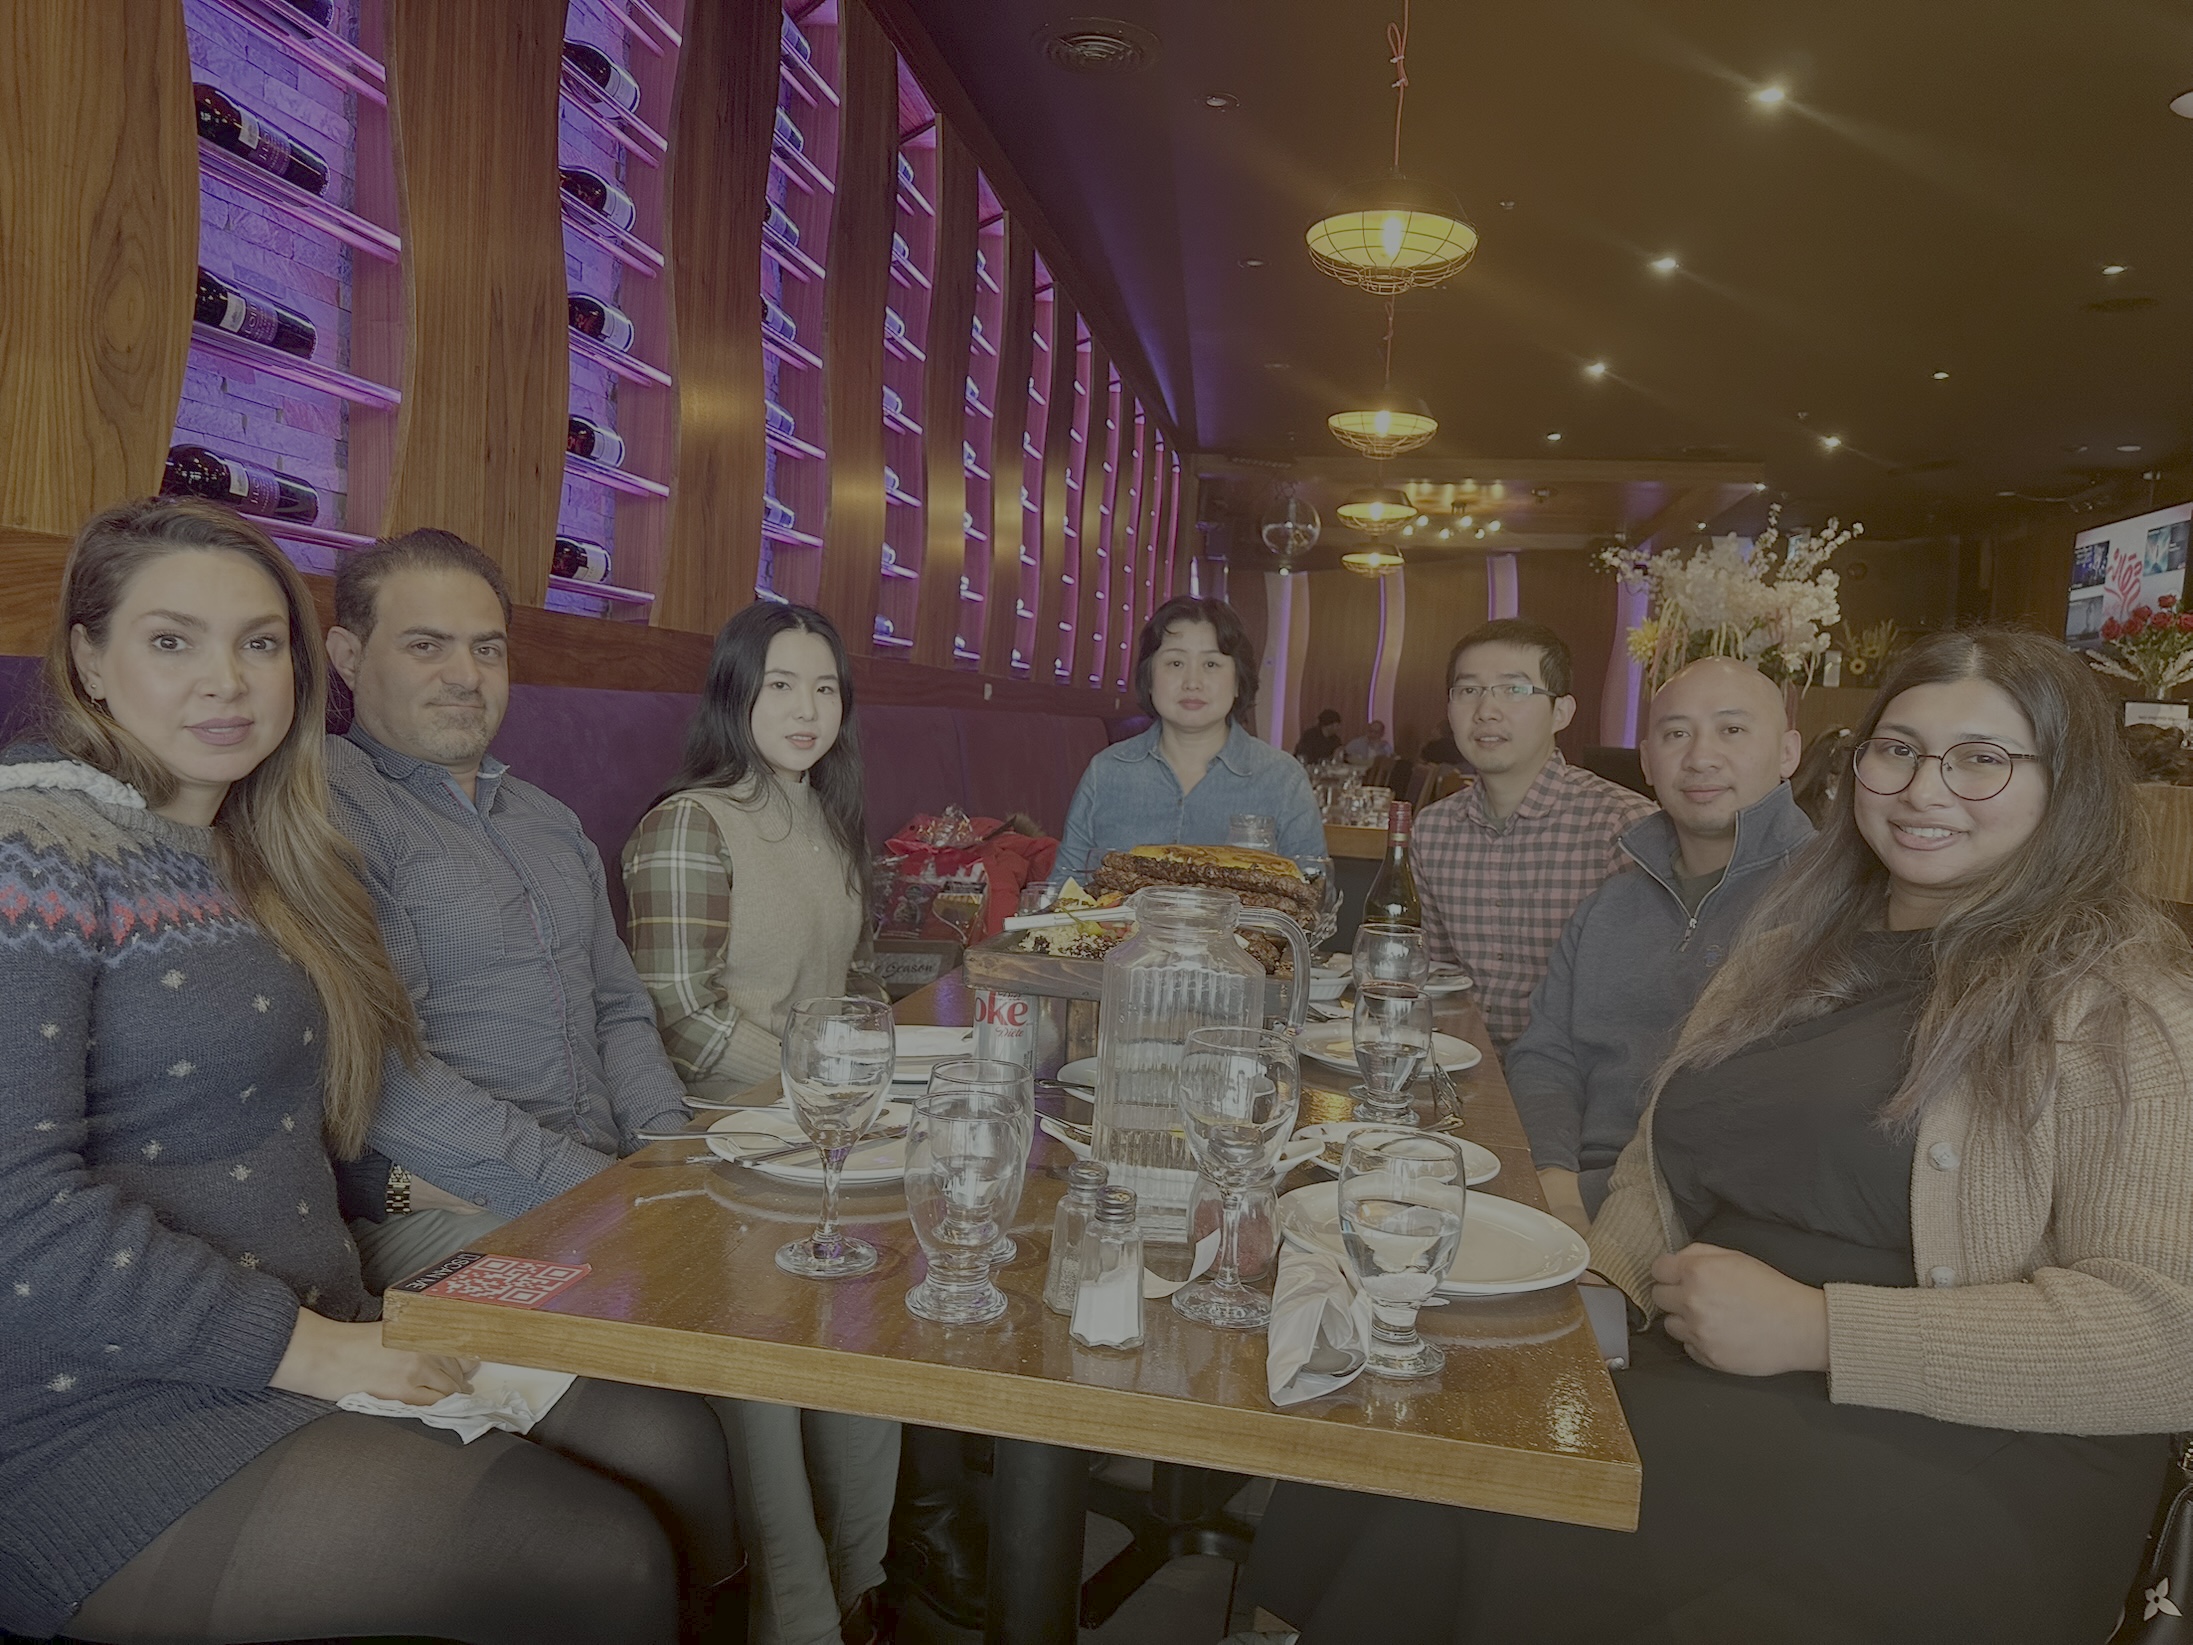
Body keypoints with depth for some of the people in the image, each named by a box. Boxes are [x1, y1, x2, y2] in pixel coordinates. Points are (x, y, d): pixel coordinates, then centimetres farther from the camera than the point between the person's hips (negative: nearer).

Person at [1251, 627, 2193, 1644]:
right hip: (1697, 1386, 5)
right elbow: (1661, 1167, 20)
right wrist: (1594, 1289, -1)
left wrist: (1816, 1329, -19)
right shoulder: (1795, 949, 17)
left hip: (1958, 1451, -5)